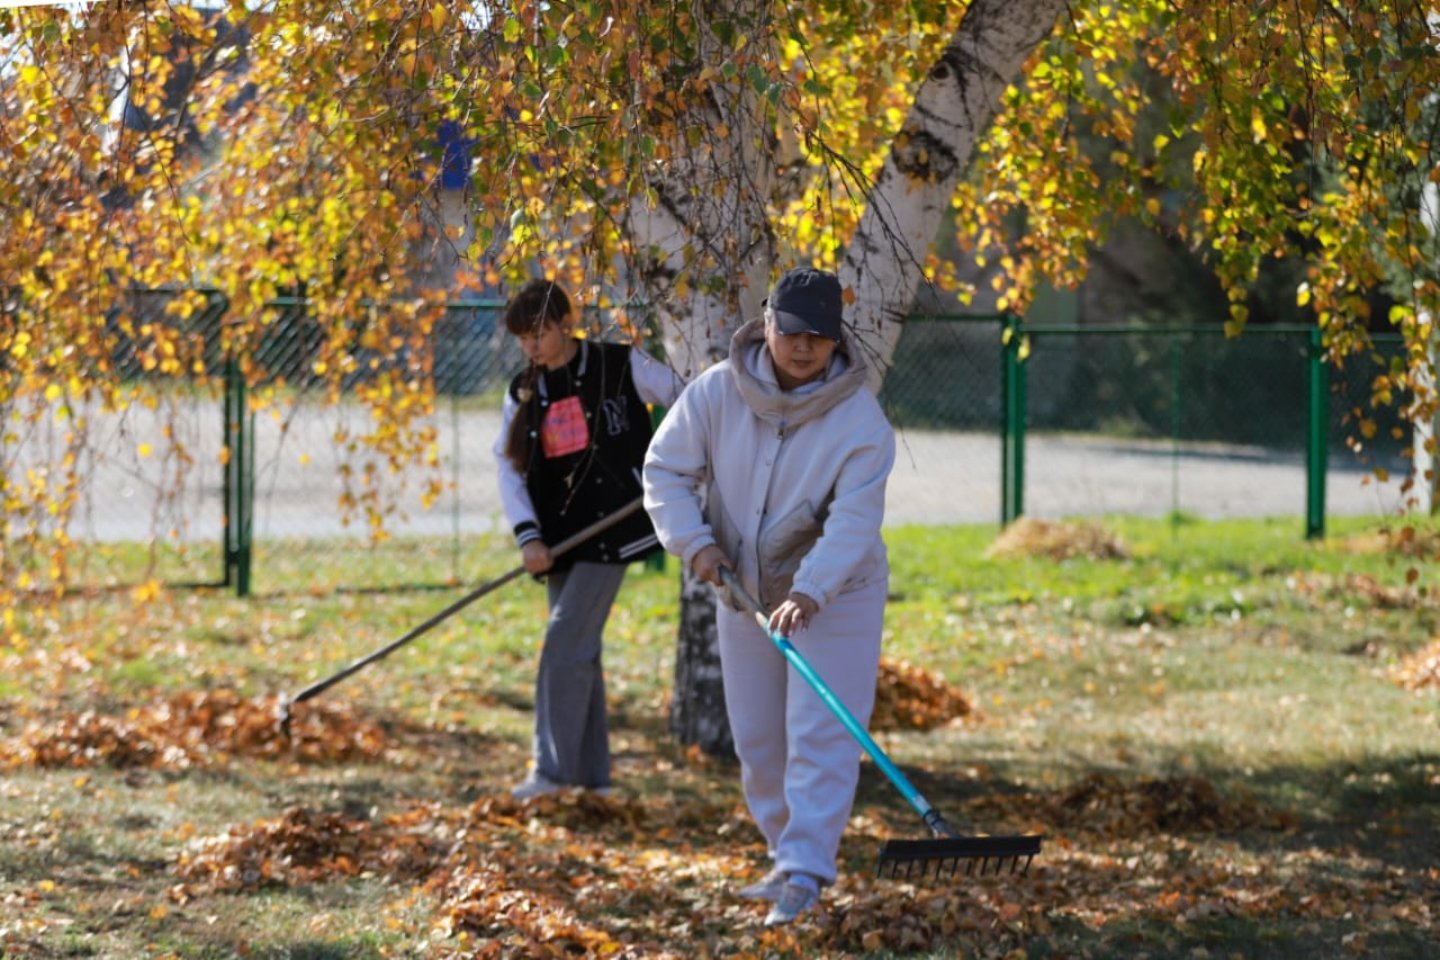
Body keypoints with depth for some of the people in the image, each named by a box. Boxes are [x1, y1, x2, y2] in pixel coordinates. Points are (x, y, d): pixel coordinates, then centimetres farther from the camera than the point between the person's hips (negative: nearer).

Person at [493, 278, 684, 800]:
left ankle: (554, 767, -9)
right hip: (562, 534, 6)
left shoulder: (621, 365, -5)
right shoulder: (523, 392, 7)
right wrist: (528, 536, -11)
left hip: (612, 523, -6)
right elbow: (508, 467, 1)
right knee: (578, 651, 8)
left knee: (566, 641, -13)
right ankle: (591, 774, 14)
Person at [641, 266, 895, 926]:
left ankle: (803, 873, -15)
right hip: (743, 595, 4)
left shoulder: (861, 422, -20)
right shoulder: (717, 391, -10)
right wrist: (695, 542, -18)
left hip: (835, 598, -4)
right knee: (756, 739, 12)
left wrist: (810, 593, -41)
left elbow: (852, 522, -28)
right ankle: (786, 855, 29)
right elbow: (666, 468, -3)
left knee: (819, 735, -14)